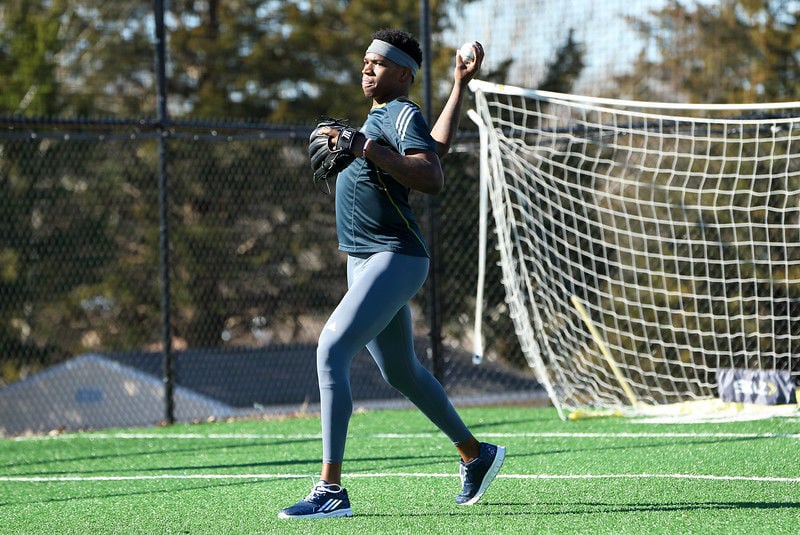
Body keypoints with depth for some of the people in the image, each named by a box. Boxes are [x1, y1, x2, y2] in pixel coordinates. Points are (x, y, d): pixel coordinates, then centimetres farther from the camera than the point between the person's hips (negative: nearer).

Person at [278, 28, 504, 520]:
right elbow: (436, 146, 29)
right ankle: (477, 455, 40)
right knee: (402, 372, 21)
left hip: (395, 259, -11)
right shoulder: (381, 116, 18)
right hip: (364, 261, 11)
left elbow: (434, 179, -24)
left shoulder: (404, 115, -10)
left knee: (331, 351, -22)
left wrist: (371, 151, -32)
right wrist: (460, 85, 37)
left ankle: (332, 491, -26)